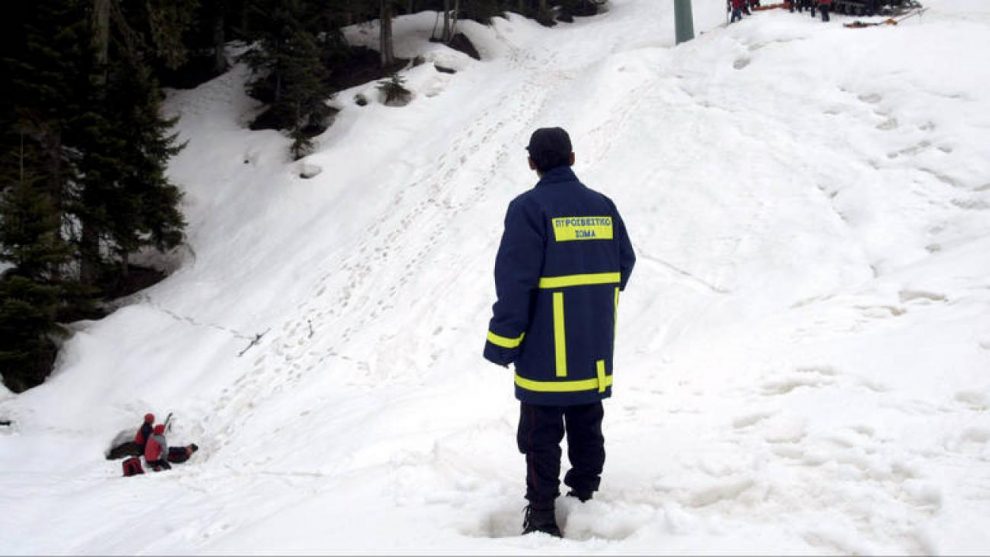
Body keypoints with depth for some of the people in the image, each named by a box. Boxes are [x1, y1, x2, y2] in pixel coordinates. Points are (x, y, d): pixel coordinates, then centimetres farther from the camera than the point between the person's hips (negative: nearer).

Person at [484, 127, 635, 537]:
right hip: (594, 351, 5)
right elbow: (625, 263, 10)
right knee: (587, 425, 17)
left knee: (541, 434, 3)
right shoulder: (603, 206, 4)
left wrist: (502, 342, -12)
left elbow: (515, 281, -18)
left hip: (546, 351, -5)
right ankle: (586, 497, 26)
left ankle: (542, 515, 7)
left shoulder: (529, 208, -14)